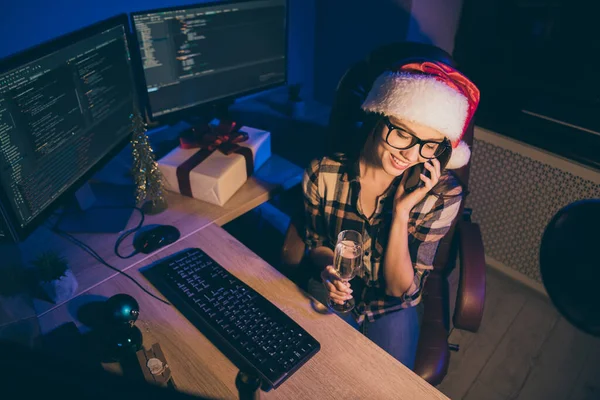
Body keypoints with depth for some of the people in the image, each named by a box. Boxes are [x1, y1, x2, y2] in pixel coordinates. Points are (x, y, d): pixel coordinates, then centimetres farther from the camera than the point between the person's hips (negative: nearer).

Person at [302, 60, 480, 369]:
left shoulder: (442, 194, -21)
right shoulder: (322, 174, -20)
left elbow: (400, 289, -18)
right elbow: (315, 244, -1)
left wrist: (402, 211, -31)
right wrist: (329, 268, -25)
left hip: (391, 309, 1)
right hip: (332, 296, 0)